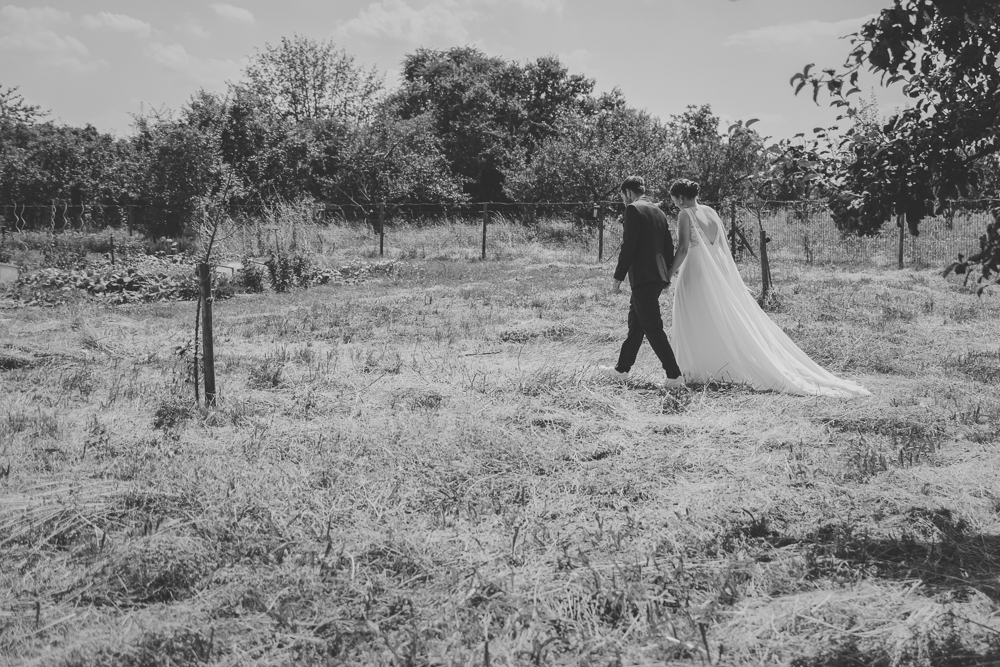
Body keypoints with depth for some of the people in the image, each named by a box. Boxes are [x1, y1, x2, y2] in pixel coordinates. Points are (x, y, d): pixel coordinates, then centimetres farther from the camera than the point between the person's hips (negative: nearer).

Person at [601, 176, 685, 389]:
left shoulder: (633, 209, -10)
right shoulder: (658, 211, 15)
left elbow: (628, 247, -16)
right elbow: (669, 247, 16)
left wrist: (617, 278, -13)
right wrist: (666, 275, 23)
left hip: (642, 277, -9)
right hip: (658, 276, 9)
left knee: (652, 328, -7)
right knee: (636, 323, 18)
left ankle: (674, 375, -8)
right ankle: (622, 369, 29)